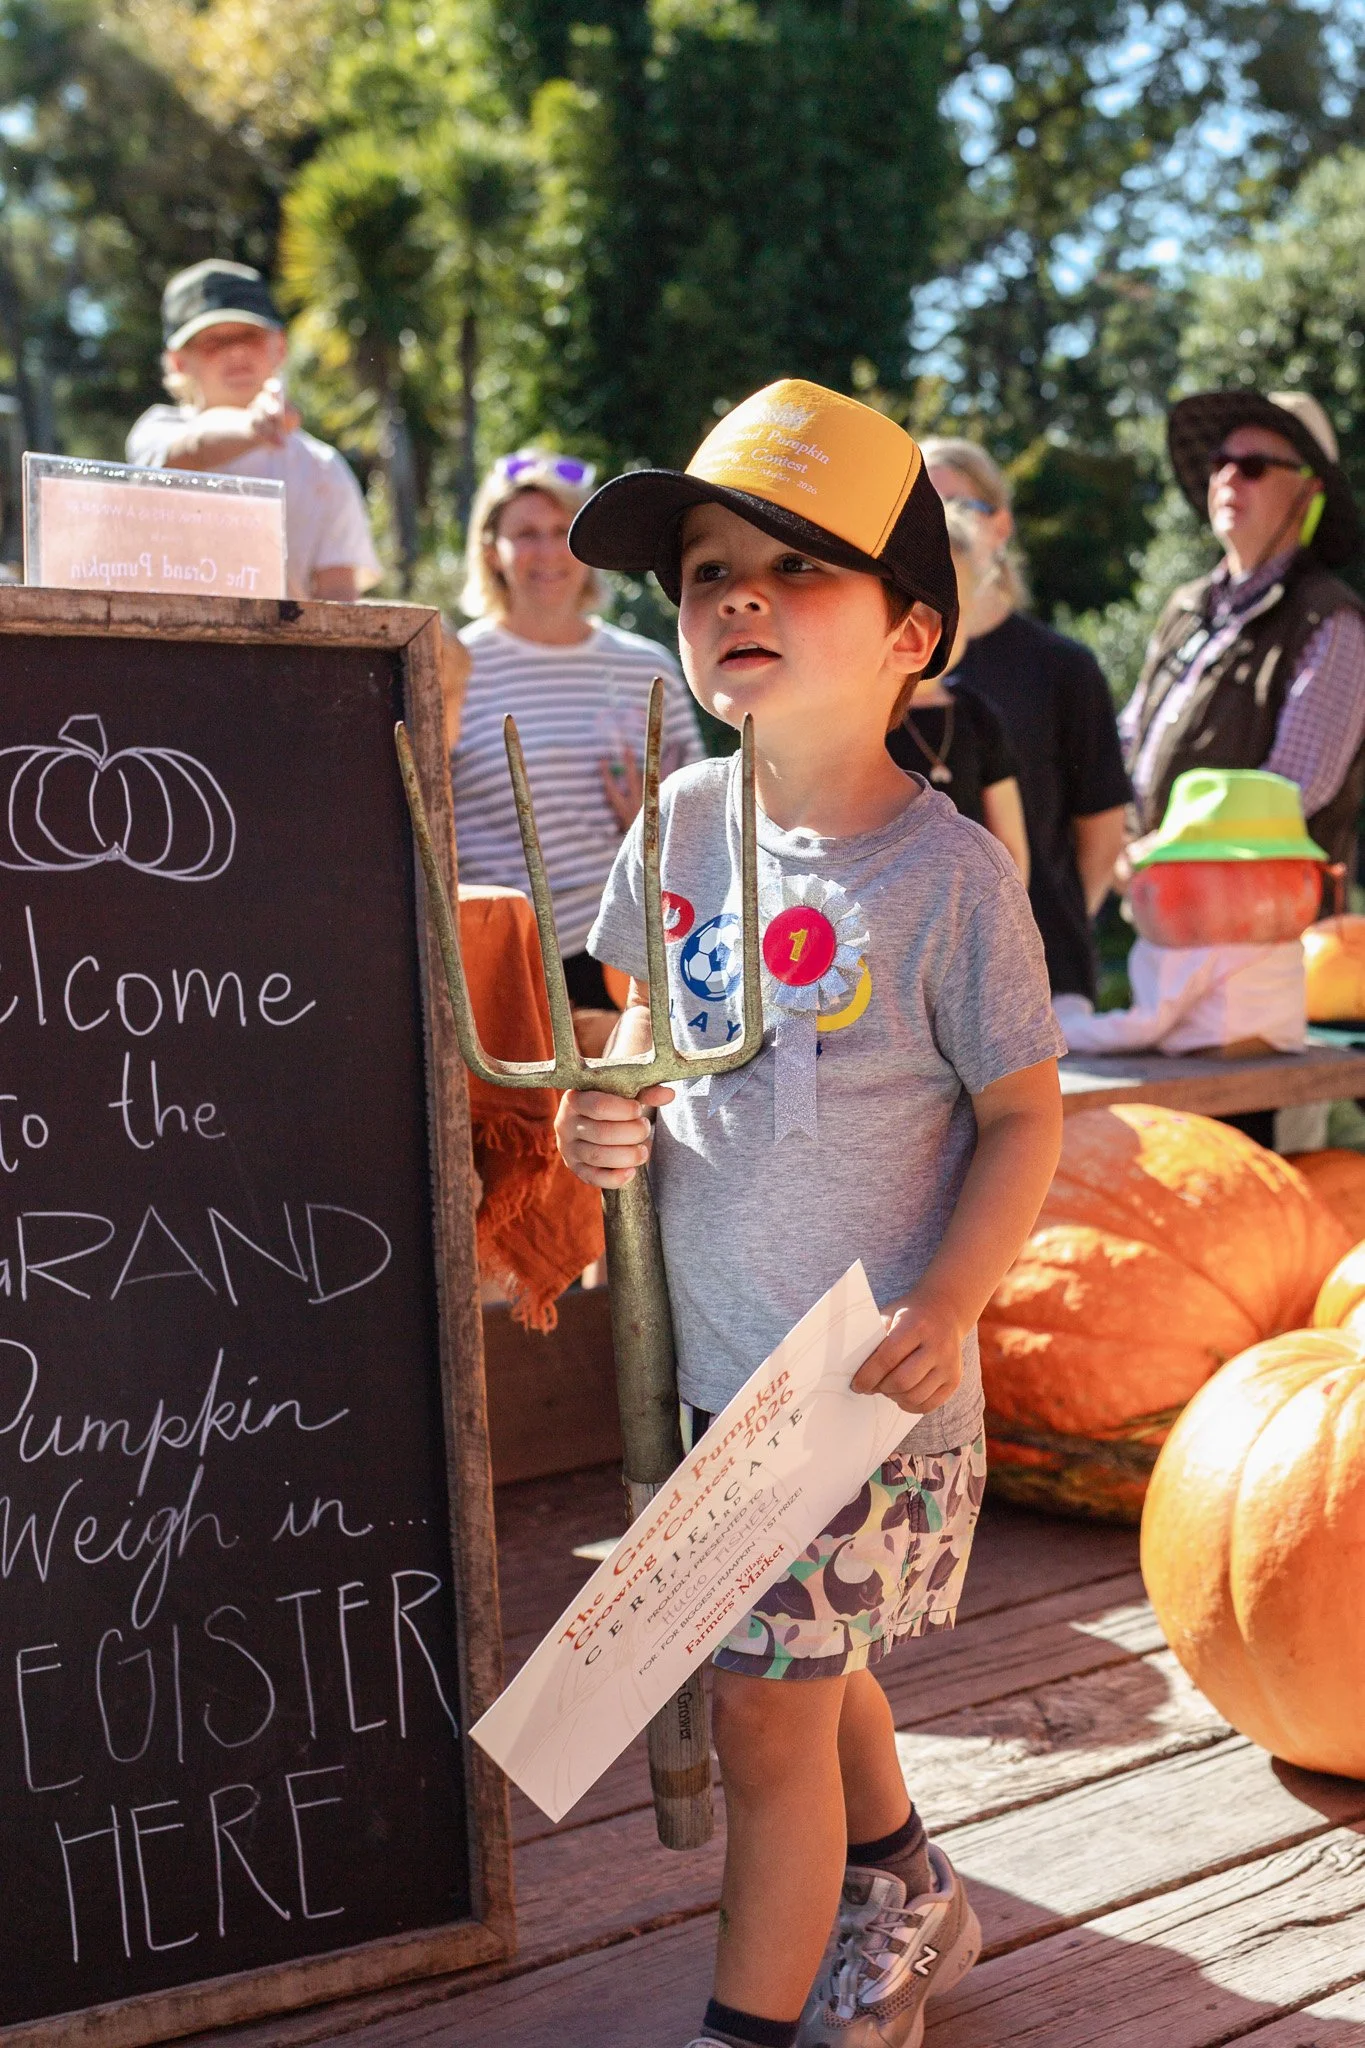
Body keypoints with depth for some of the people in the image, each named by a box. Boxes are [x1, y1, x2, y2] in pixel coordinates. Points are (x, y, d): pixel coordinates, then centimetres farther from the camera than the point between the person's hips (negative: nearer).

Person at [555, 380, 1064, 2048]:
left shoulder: (947, 872, -16)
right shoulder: (683, 823, -1)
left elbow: (1023, 1114, -10)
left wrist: (947, 1310, -21)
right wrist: (611, 1113, -7)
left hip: (868, 1383, -6)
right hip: (716, 1353, 6)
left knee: (768, 1710, 1)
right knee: (811, 1672, 24)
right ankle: (907, 1903, 49)